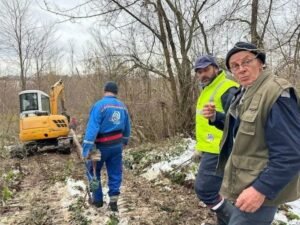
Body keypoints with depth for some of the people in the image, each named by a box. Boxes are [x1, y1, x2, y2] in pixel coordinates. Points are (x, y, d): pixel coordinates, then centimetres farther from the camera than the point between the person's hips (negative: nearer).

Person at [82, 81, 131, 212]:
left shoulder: (99, 105, -16)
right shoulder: (123, 107, 4)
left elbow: (92, 128, -24)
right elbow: (127, 128, 14)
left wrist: (86, 149, -23)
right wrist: (124, 142, 30)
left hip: (102, 146, -5)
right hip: (117, 145, 5)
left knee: (93, 171, 17)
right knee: (115, 173, 13)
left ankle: (98, 199, 25)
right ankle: (113, 201, 15)